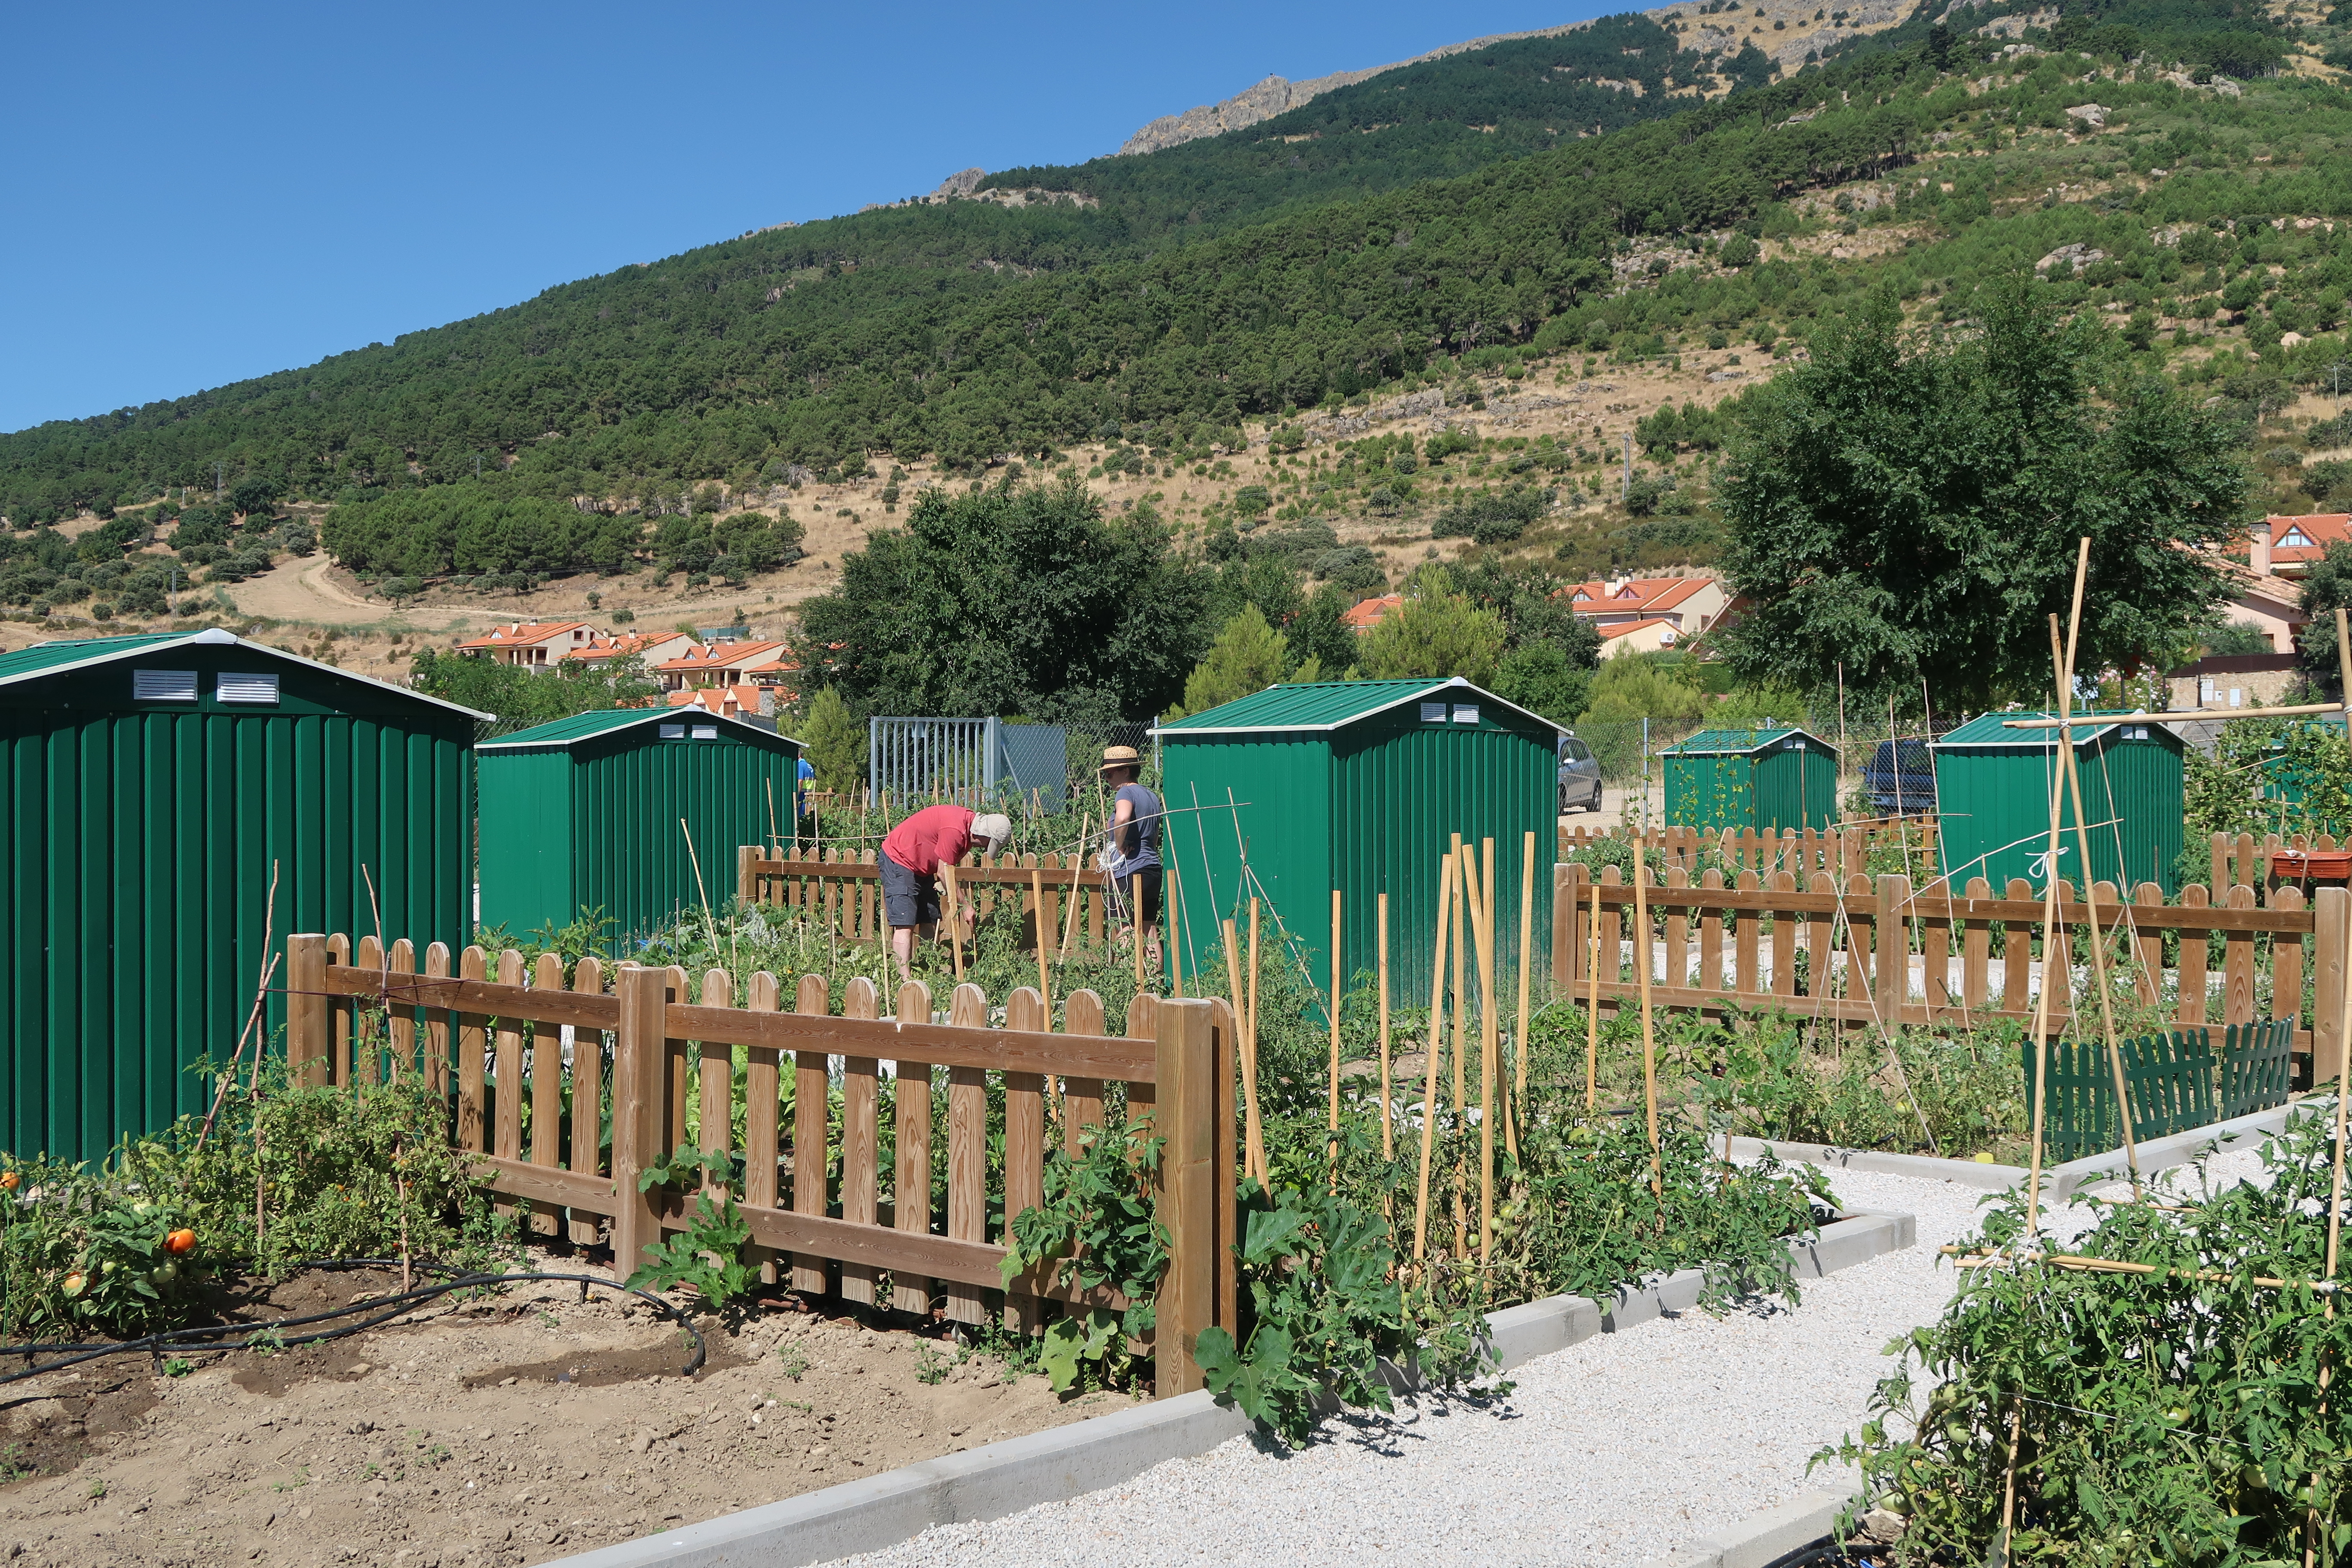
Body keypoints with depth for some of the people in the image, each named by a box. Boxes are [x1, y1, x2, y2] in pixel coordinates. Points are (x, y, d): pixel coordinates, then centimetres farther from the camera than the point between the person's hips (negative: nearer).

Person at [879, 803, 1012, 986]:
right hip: (898, 860, -10)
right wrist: (966, 906, -18)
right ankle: (905, 978, -22)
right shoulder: (954, 830, -29)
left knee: (930, 923, 7)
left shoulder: (968, 822, 0)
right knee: (905, 924, -17)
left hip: (921, 867, 10)